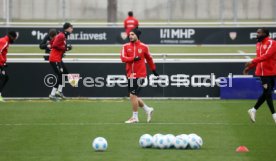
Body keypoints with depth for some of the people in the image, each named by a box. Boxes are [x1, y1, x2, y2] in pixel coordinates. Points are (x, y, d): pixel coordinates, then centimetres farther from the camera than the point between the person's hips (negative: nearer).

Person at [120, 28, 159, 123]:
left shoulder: (143, 47, 0)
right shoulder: (126, 46, 4)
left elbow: (149, 59, 13)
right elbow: (123, 58, -10)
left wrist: (154, 70, 21)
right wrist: (134, 58, -23)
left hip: (139, 75, -4)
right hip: (130, 75, 4)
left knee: (133, 95, -9)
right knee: (133, 96, 8)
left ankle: (135, 117, 1)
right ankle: (147, 109, 27)